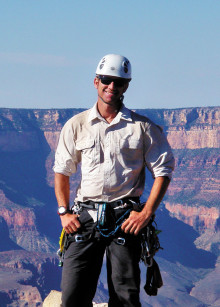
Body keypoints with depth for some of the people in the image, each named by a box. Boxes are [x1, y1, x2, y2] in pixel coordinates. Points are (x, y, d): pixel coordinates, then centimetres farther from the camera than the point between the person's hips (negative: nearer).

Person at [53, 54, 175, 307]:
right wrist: (63, 212, 4)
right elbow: (61, 171, 15)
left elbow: (163, 171, 4)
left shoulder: (143, 127, 4)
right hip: (85, 217, 1)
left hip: (125, 219, -1)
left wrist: (146, 213, -6)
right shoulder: (76, 126, 9)